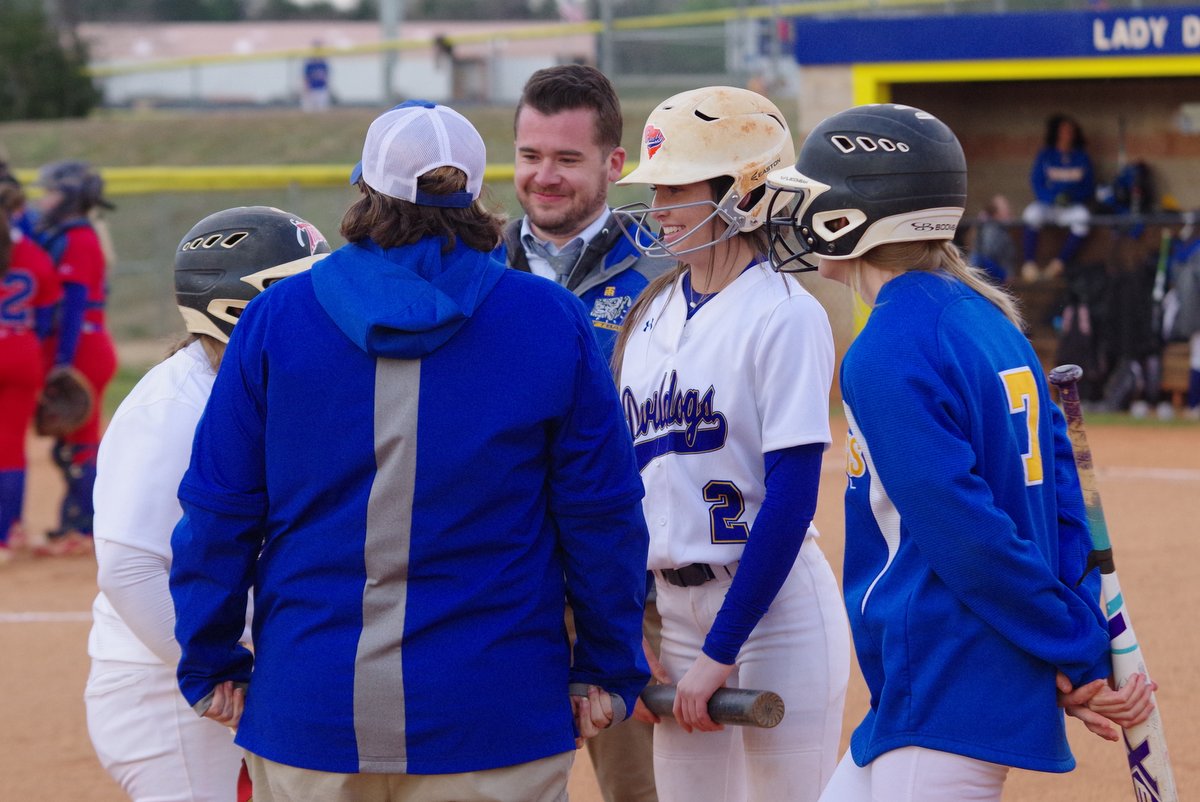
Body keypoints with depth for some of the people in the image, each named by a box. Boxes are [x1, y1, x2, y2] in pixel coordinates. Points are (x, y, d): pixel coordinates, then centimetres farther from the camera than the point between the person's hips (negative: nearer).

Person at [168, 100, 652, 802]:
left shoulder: (275, 318, 0)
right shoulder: (553, 322, -2)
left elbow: (219, 509, 2)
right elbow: (603, 515, -1)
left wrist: (211, 665, 11)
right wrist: (609, 670, 8)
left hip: (305, 714, 1)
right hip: (495, 722, -1)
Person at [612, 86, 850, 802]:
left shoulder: (784, 314, -11)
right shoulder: (652, 312, 9)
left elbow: (790, 498, -17)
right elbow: (629, 480, 13)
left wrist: (719, 652, -18)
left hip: (773, 605, -7)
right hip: (672, 606, 7)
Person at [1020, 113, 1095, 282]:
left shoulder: (1082, 157, 14)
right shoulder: (1045, 155, 11)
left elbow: (1090, 187, 10)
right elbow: (1036, 183, 3)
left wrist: (1072, 197, -10)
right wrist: (1054, 199, -15)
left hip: (1072, 206, 1)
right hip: (1046, 205, -1)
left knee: (1082, 217, -35)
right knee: (1032, 213, -35)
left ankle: (1058, 263, -33)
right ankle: (1030, 263, -37)